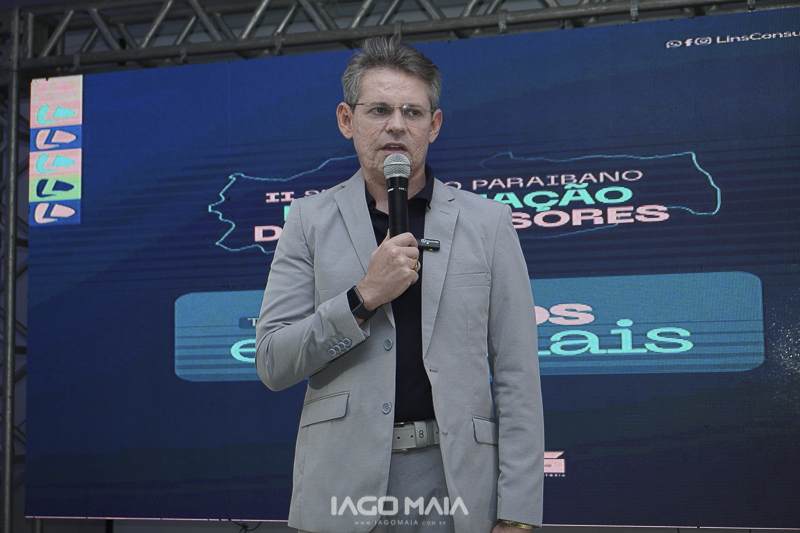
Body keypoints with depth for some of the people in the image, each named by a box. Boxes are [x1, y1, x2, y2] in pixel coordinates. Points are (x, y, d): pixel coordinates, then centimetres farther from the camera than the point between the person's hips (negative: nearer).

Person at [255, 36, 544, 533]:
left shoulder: (488, 222, 4)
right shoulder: (310, 220, 5)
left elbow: (516, 377, 1)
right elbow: (273, 365, 0)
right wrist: (364, 296, -13)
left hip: (453, 483, 0)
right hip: (344, 491, 0)